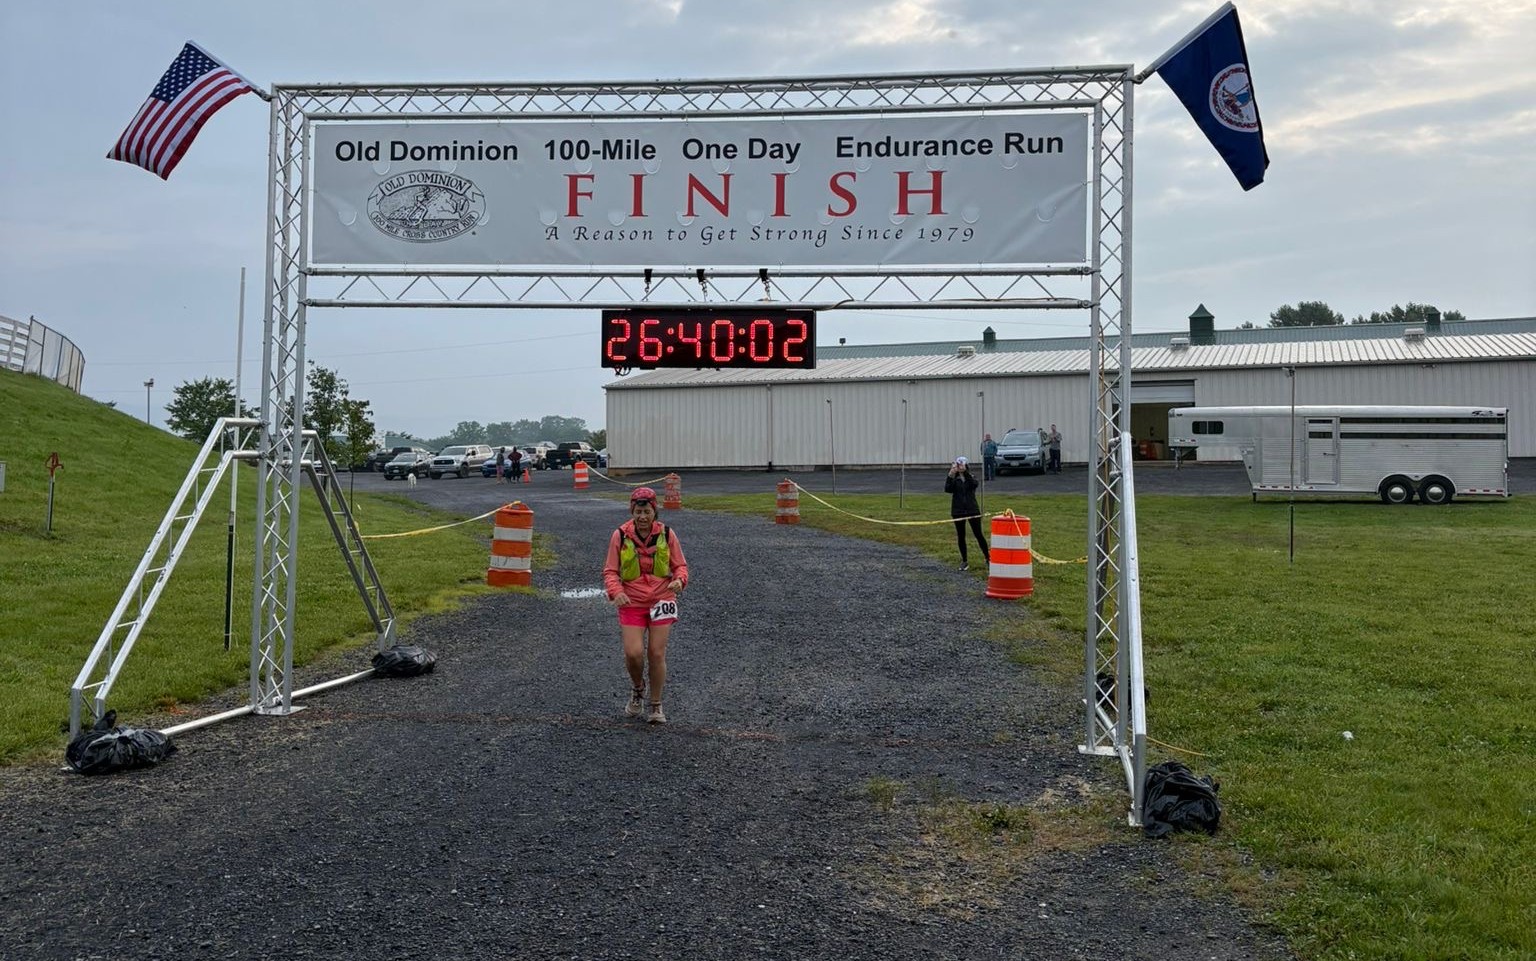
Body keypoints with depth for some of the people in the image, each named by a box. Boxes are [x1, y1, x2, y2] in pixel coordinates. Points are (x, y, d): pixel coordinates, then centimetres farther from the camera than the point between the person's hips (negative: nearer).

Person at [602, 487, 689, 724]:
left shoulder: (667, 535, -1)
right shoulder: (620, 536, -4)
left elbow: (680, 565, 6)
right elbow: (610, 571, -1)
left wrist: (679, 580, -17)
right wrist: (616, 592, -20)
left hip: (661, 600, 0)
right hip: (631, 602, 0)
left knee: (657, 654, -1)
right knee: (633, 653, -12)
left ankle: (656, 706, 17)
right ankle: (637, 688, 23)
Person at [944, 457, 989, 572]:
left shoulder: (970, 477, 2)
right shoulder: (954, 479, 3)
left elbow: (974, 484, -21)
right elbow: (947, 489, -15)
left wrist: (966, 472, -27)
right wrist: (950, 476, -25)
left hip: (972, 510, -1)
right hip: (958, 511, 1)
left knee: (978, 534, -1)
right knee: (961, 536, 6)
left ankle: (988, 558, 9)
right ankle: (964, 561, 16)